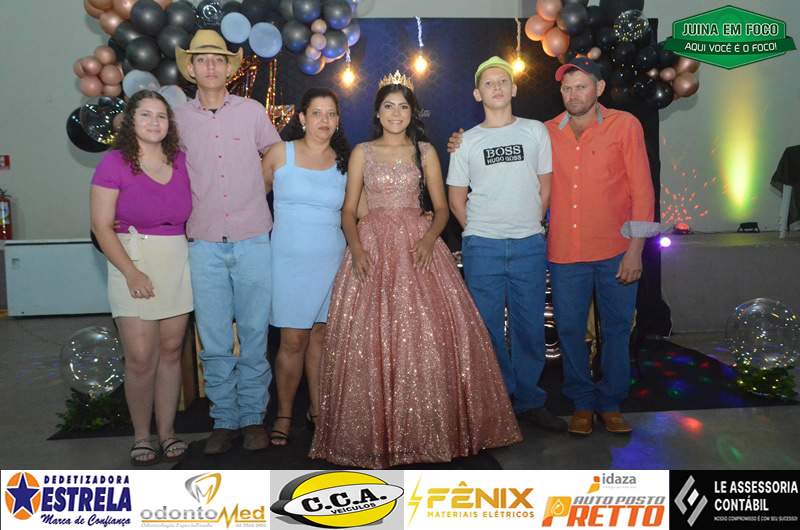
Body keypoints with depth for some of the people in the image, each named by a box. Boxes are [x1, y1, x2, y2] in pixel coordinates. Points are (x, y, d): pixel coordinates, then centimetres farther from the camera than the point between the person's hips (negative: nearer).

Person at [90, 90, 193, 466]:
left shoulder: (179, 161, 7)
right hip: (134, 266, -4)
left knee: (171, 351, 8)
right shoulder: (115, 163, -5)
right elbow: (101, 226, -8)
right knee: (141, 358, -3)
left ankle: (167, 431, 20)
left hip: (178, 264, 4)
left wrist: (194, 255, 2)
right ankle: (141, 436, 16)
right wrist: (131, 272, -16)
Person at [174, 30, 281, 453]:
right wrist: (189, 214, 9)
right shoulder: (179, 119, 7)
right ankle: (224, 420, 20)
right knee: (214, 340, 5)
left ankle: (253, 418, 19)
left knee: (254, 334, 5)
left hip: (253, 241, -1)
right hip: (205, 245, 1)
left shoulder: (252, 111, 4)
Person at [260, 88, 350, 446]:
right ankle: (284, 415, 14)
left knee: (320, 335, 9)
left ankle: (317, 409, 23)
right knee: (293, 339, -3)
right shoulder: (280, 153, -1)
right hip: (289, 259, -2)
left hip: (331, 259, 2)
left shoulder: (344, 161, 6)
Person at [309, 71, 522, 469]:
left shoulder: (425, 151, 11)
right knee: (368, 338, -5)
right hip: (373, 246, 0)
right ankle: (374, 434, 8)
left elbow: (441, 208, 7)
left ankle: (431, 429, 8)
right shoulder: (362, 153, 10)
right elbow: (349, 210, 7)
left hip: (418, 245, 0)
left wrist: (429, 239, -12)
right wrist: (356, 248, -11)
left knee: (428, 336, -7)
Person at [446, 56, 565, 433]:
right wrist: (480, 233, 6)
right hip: (482, 247, 0)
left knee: (530, 327, 6)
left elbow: (545, 188, 11)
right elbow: (456, 199, 10)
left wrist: (529, 227, 6)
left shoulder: (536, 131, 8)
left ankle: (529, 402, 21)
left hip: (529, 246, 1)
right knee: (487, 328, 4)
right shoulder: (467, 141, 6)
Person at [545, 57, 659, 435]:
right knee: (570, 330, 8)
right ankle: (583, 403, 27)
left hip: (615, 251, -1)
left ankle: (610, 403, 27)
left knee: (616, 329, 9)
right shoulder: (548, 132, 5)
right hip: (564, 252, 2)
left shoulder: (624, 125, -2)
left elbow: (642, 188, -4)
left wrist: (635, 249, -10)